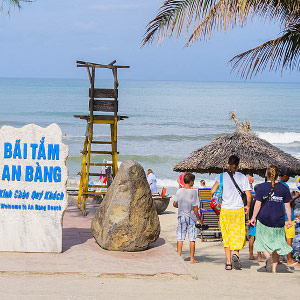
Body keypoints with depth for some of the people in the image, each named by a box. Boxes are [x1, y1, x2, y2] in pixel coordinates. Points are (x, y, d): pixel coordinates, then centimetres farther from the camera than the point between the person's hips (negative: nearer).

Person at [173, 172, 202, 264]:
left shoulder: (179, 191, -1)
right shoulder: (193, 192, -11)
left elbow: (174, 204, 6)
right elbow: (195, 208, -11)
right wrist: (199, 219, -3)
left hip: (181, 216, 3)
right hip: (191, 217, -3)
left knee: (180, 238, 6)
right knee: (192, 239, 5)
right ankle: (192, 259, 7)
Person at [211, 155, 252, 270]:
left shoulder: (221, 176, -1)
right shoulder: (243, 177, -2)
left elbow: (212, 191, -7)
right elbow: (249, 195, -5)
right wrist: (248, 206, 12)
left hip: (225, 210, 1)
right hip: (239, 210, -1)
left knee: (226, 236, 8)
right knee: (239, 235, 10)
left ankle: (228, 263, 7)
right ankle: (236, 254, -16)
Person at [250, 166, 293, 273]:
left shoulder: (261, 187, -5)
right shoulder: (284, 188, 2)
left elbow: (258, 204, -5)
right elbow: (287, 206, 4)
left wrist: (253, 218, 4)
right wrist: (289, 220, 11)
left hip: (264, 219, -2)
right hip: (278, 221, 2)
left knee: (263, 241, 11)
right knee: (276, 243, 11)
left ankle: (268, 257, -17)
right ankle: (274, 268, 8)